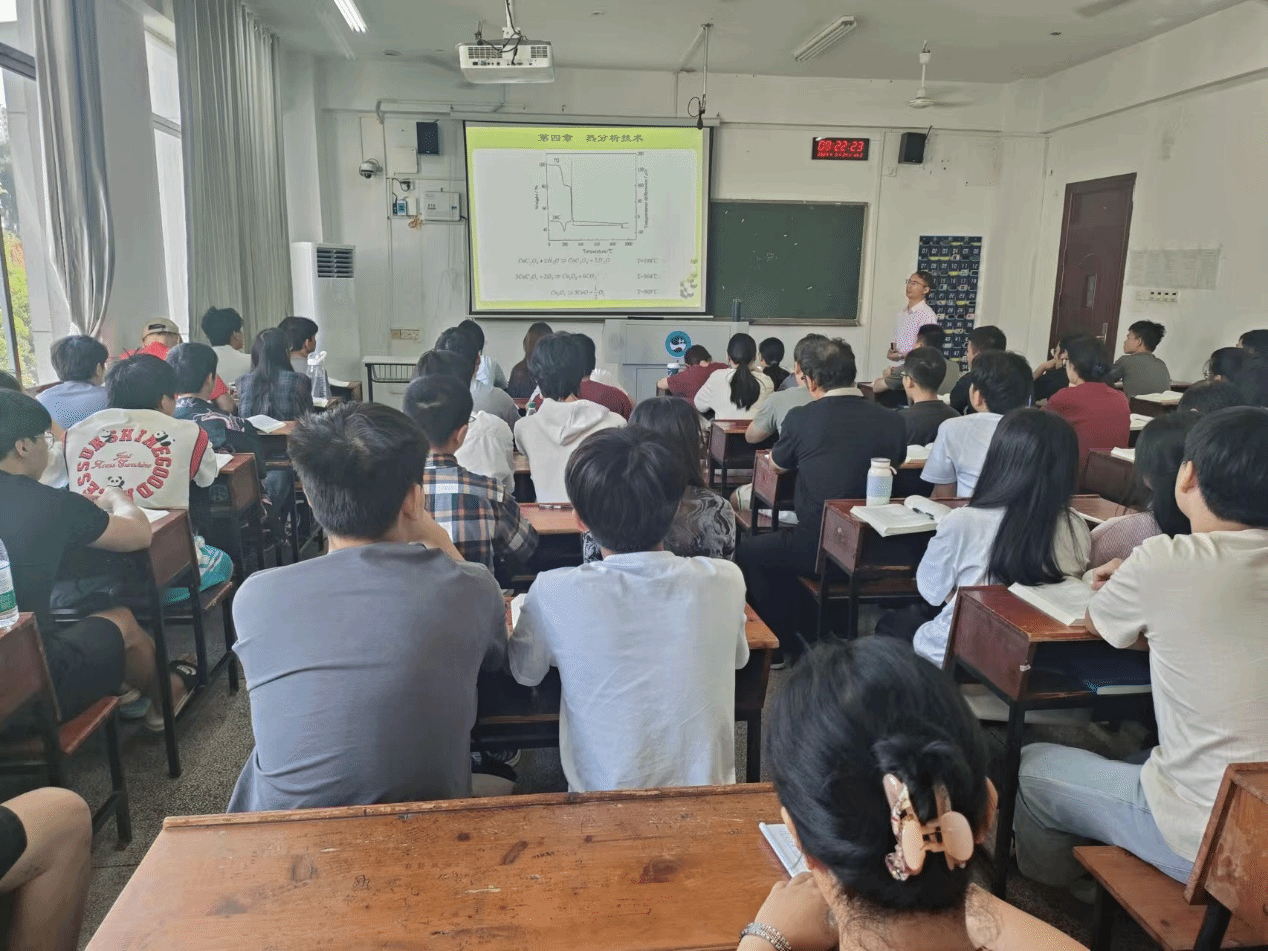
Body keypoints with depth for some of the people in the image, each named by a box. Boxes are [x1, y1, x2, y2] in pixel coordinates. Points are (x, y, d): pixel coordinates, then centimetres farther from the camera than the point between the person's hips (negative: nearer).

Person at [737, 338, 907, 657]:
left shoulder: (800, 418, -10)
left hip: (821, 547, -5)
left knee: (748, 551, 21)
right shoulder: (892, 421, -2)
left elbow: (777, 464, 10)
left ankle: (787, 646, 26)